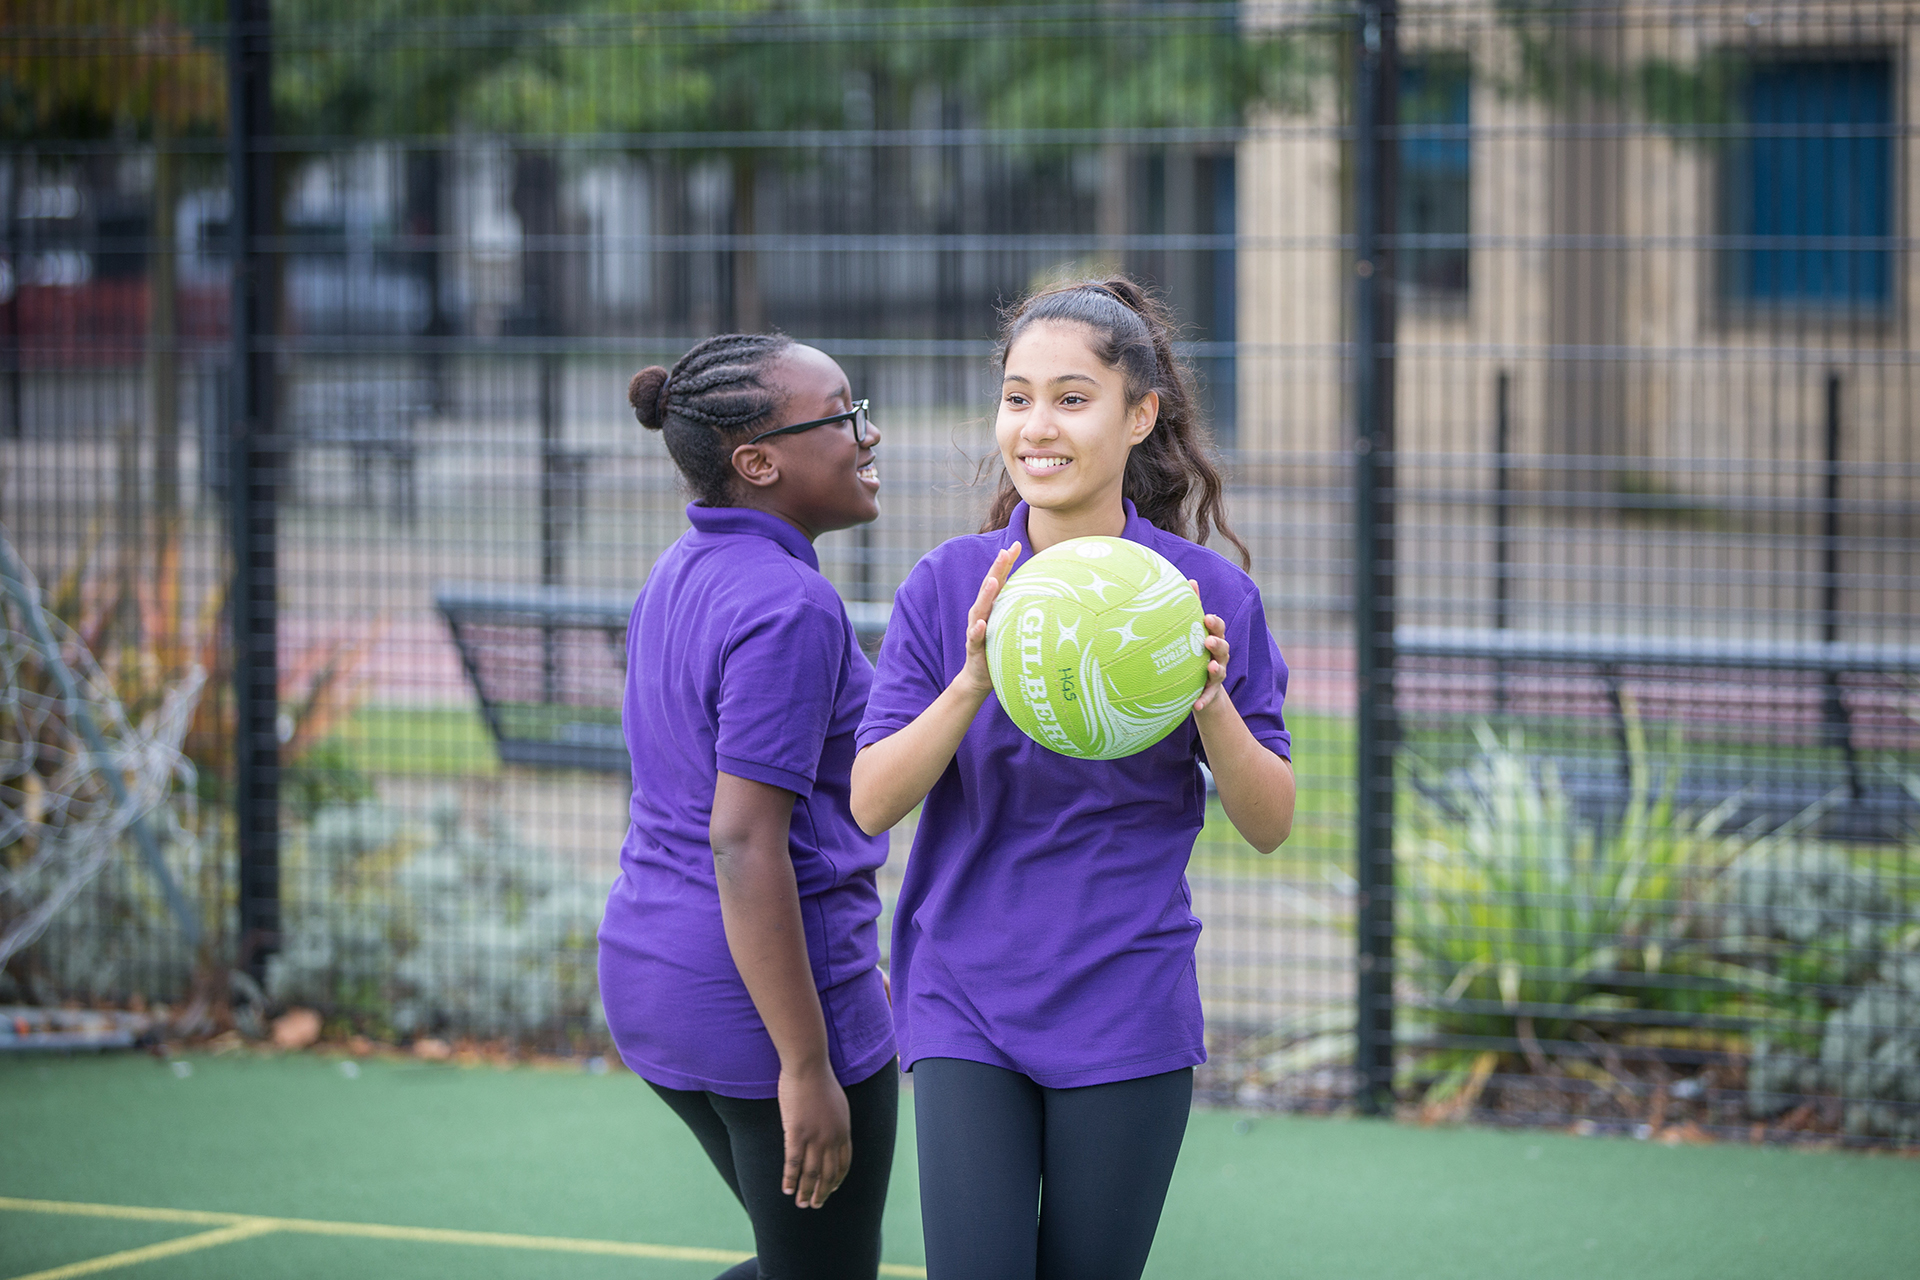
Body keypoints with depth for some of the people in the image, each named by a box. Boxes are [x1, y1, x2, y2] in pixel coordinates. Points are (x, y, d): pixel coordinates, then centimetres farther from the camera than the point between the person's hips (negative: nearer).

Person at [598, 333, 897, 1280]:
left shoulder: (681, 574, 9)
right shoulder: (787, 606, -19)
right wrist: (806, 1068, -22)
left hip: (654, 975, 9)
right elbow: (743, 845, -24)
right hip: (769, 1000, -9)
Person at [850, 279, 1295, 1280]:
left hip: (1127, 1017, 0)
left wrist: (1210, 702, -18)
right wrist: (972, 683, -22)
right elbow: (869, 803, -7)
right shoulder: (948, 587, -1)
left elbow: (1270, 824, 0)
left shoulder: (1209, 596, -2)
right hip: (966, 1002, 0)